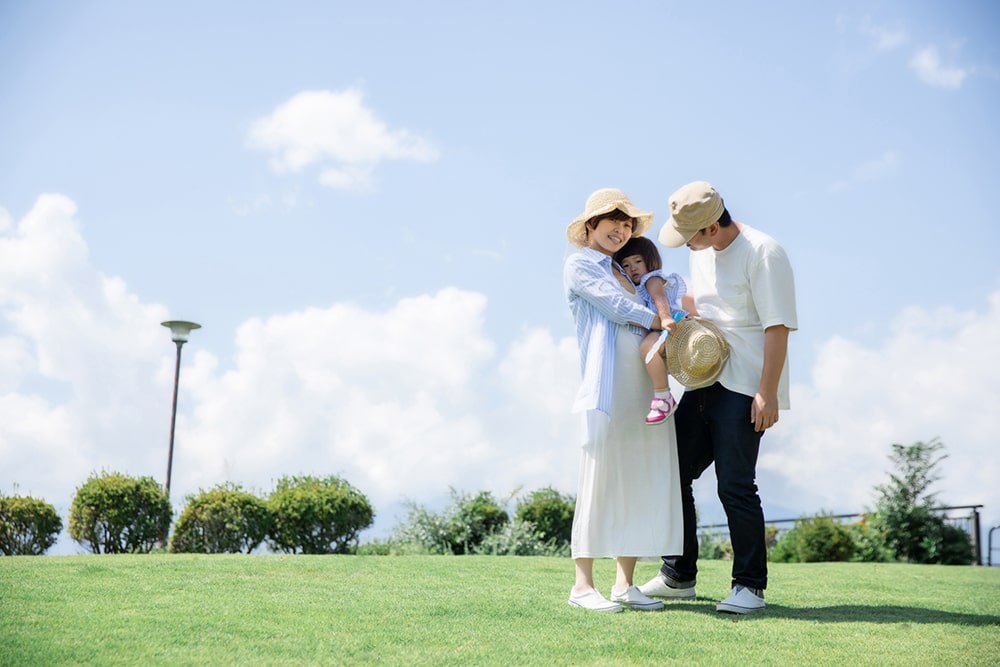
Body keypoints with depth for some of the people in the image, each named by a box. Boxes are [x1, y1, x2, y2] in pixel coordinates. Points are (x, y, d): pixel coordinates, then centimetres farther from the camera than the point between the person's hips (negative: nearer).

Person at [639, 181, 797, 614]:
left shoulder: (763, 253, -13)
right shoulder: (701, 252, 14)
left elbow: (777, 327, -17)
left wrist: (768, 392, -21)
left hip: (745, 389, -8)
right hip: (703, 382, 9)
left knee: (735, 485, -10)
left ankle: (750, 585, 5)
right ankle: (679, 576, 21)